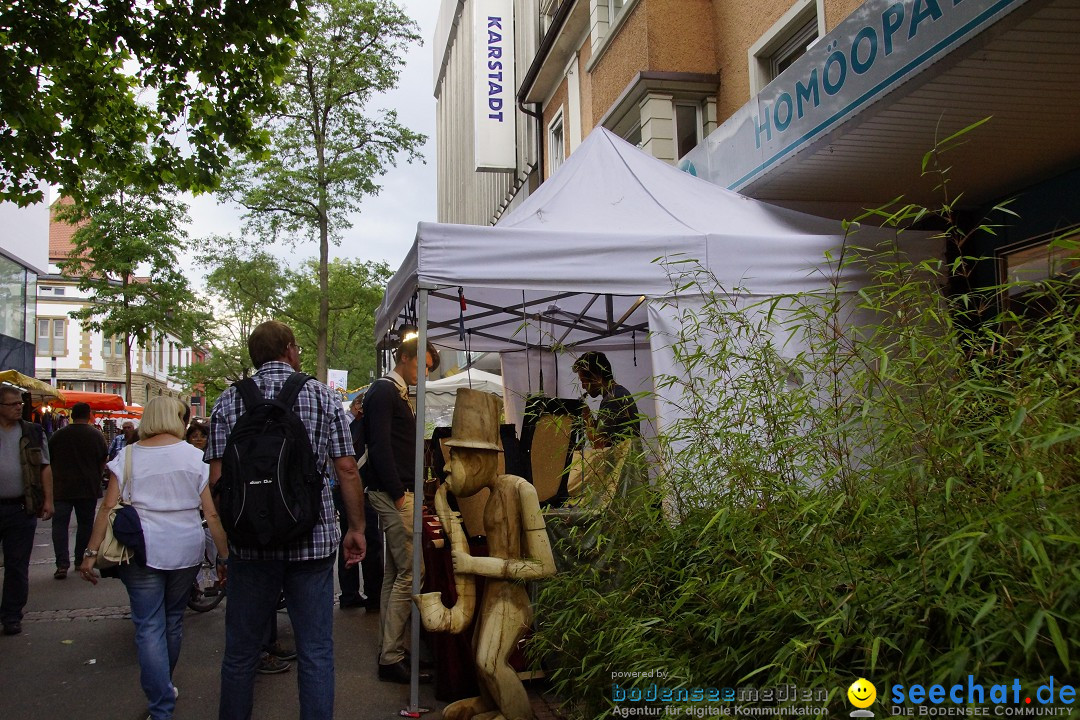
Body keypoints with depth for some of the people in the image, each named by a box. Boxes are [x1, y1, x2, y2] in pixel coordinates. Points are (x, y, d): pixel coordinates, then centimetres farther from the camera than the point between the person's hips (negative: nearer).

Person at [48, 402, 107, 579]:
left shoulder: (57, 435, 0)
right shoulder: (96, 435, -2)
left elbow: (49, 461, 8)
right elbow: (103, 463, 3)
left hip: (61, 488, 0)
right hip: (88, 489, 0)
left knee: (60, 524, 0)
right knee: (85, 523, 12)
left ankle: (62, 564, -11)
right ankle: (81, 561, 18)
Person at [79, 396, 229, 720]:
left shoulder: (128, 456, 1)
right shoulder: (195, 456, 0)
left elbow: (108, 506, -5)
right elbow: (212, 513, -2)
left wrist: (91, 552, -1)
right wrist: (224, 556, 2)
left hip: (141, 551, -1)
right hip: (186, 550, 1)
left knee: (149, 627, 3)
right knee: (173, 620, 19)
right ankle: (165, 687, 38)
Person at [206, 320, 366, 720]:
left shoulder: (229, 401, 3)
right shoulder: (323, 396, 0)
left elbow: (217, 477, -1)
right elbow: (346, 468, -3)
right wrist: (356, 528, 6)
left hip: (250, 542, 1)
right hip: (312, 539, -1)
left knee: (241, 652, 14)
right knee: (316, 652, 7)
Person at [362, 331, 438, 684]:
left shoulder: (396, 393, 20)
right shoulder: (383, 391, -10)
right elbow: (380, 447, -19)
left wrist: (406, 491, 15)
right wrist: (398, 494, -19)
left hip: (395, 493, 11)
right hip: (394, 493, -11)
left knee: (394, 572, 13)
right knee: (410, 573, -10)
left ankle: (388, 650, 20)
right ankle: (391, 658, -5)